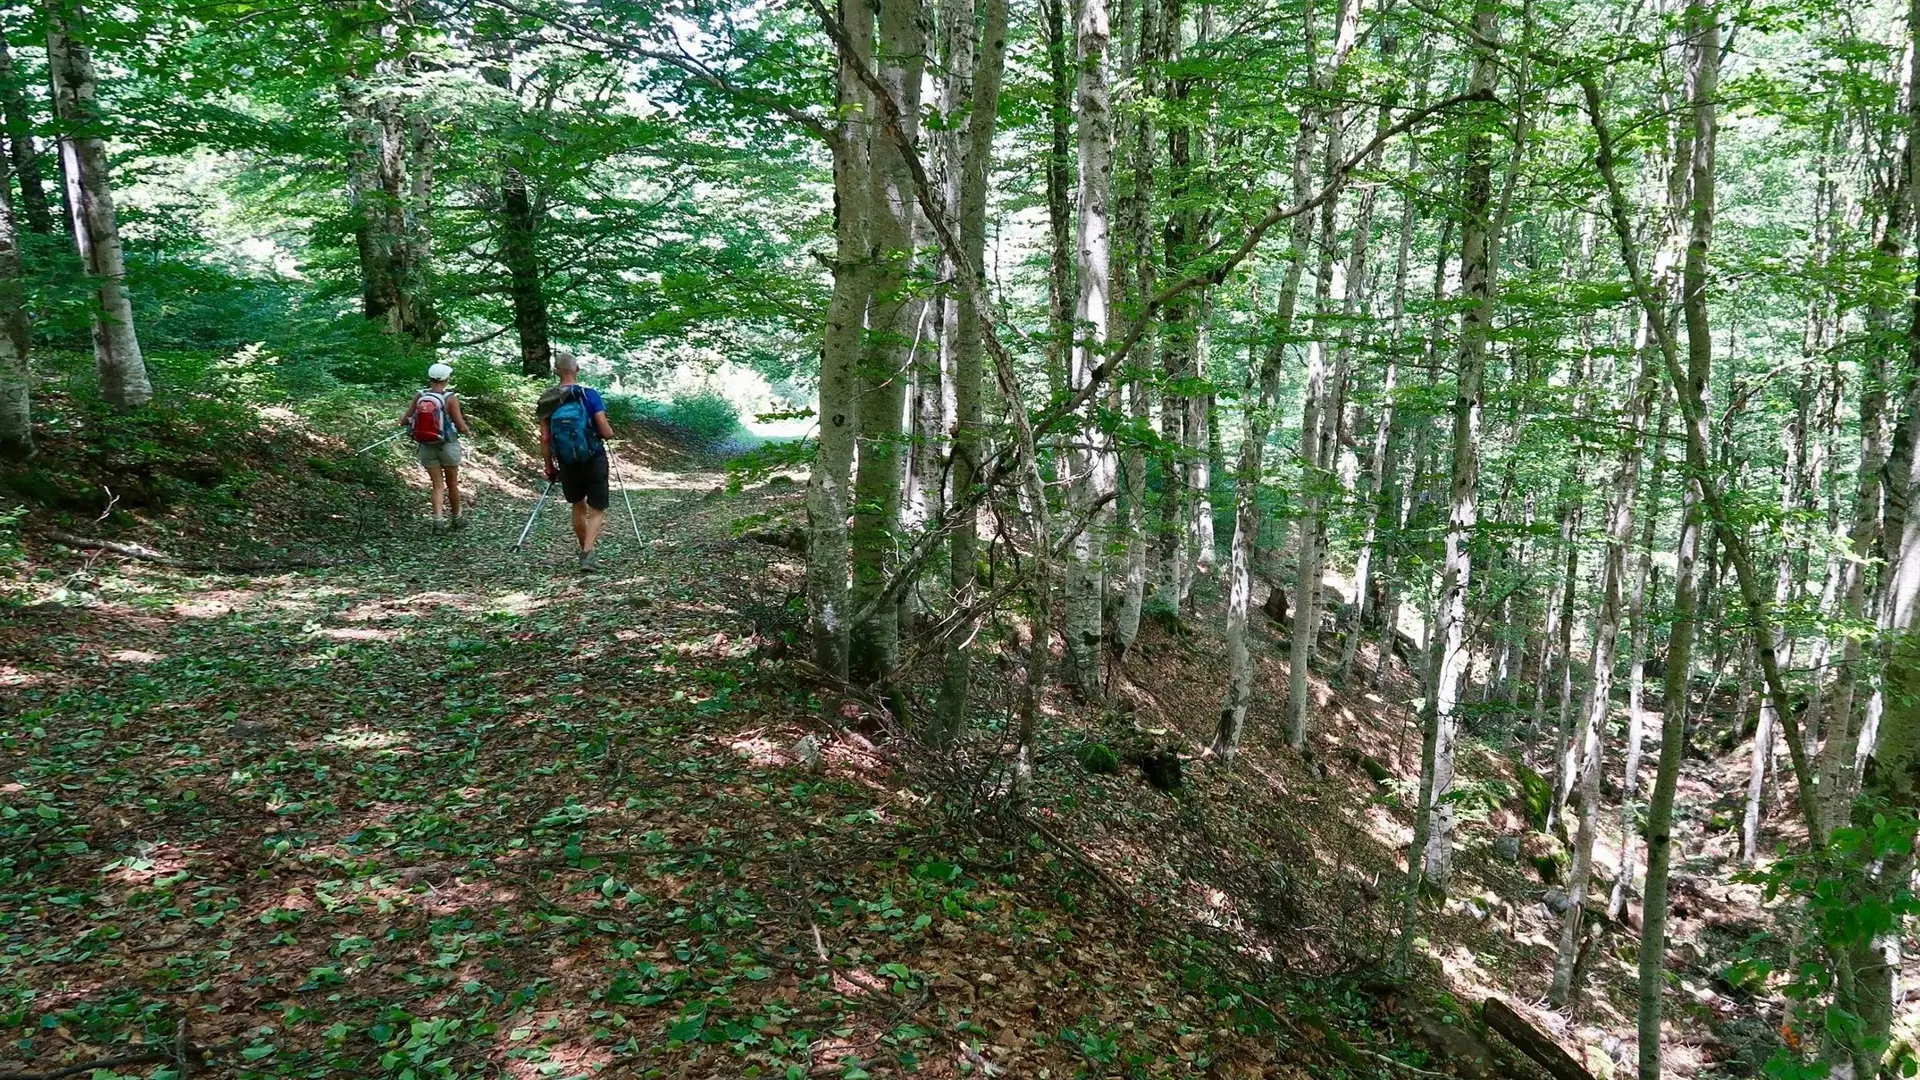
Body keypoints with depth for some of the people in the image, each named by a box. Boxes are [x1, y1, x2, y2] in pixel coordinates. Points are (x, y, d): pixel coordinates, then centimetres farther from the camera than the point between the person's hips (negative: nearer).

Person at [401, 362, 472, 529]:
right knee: (452, 484, 16)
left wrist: (404, 419, 20)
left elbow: (404, 421, -3)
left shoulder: (419, 395, -7)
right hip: (448, 446, -2)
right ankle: (457, 519, 31)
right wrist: (469, 432, 9)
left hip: (426, 447, 2)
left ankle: (437, 520, -7)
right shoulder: (450, 398, -16)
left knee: (438, 486, 9)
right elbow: (461, 427, -13)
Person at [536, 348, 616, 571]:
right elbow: (606, 433, -14)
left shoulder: (547, 400, -2)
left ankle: (585, 550, 32)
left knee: (578, 506, 23)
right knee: (597, 510, 6)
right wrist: (610, 431, 9)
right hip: (594, 460, -3)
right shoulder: (589, 395, -11)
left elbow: (545, 438, 0)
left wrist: (549, 466, 11)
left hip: (567, 464, 3)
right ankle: (587, 554, -13)